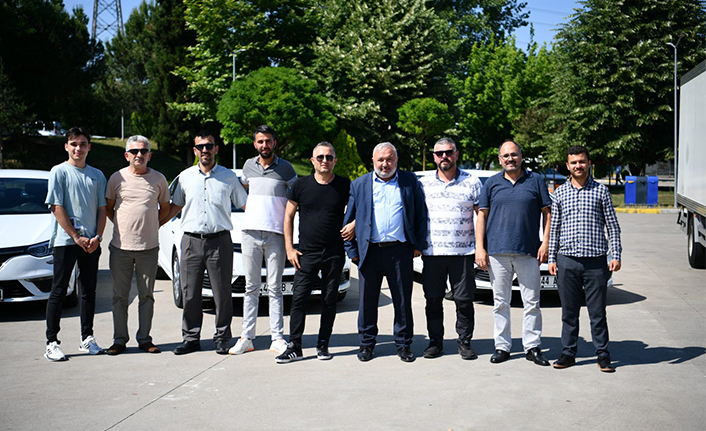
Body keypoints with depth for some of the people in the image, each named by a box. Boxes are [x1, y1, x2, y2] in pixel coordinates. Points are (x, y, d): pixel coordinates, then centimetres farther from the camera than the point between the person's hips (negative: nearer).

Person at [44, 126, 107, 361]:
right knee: (59, 291, -2)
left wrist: (97, 237, -2)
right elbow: (57, 208, -6)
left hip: (91, 242, 4)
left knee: (89, 291, 8)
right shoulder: (59, 172, 0)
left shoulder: (97, 175, 13)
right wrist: (76, 237, -11)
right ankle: (52, 342, 2)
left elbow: (102, 209, 12)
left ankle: (87, 338, 17)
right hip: (65, 241, -4)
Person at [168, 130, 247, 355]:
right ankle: (191, 338, 13)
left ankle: (222, 337, 12)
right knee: (190, 293, 3)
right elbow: (175, 206, 22)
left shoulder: (229, 177, 7)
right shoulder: (185, 177, 11)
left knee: (222, 293, 0)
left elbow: (245, 205, 13)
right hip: (191, 241, 2)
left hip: (220, 241, -2)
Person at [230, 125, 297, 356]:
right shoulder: (249, 165, 11)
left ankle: (277, 338, 5)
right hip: (250, 232, 3)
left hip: (276, 234, -3)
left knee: (274, 288, 1)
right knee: (251, 287, 6)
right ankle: (247, 337, 9)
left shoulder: (285, 168, 2)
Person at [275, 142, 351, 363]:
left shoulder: (345, 186, 2)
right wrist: (289, 248, 2)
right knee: (299, 298, -4)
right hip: (307, 253, 0)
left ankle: (323, 344, 16)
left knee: (330, 300, 6)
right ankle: (294, 347, 1)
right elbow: (288, 216, 8)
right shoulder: (301, 185, 3)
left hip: (334, 253, 0)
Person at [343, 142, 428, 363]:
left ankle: (403, 344, 17)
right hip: (369, 251, 1)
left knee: (403, 301, 5)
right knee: (367, 301, 6)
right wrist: (352, 250, 2)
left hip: (400, 251, -1)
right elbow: (349, 219, 9)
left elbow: (421, 215, 9)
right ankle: (366, 343, 19)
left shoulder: (410, 182, 8)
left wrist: (419, 245, 2)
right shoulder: (359, 185, 10)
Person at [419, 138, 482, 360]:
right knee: (433, 300, 5)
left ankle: (464, 342, 14)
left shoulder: (472, 182, 5)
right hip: (432, 251, 1)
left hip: (463, 252, -1)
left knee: (464, 300, 2)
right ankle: (435, 341, 16)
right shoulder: (423, 183, 9)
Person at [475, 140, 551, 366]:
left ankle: (532, 347, 12)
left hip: (528, 253, -1)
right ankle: (502, 347, 15)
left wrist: (546, 242, -3)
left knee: (532, 303, 3)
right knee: (500, 303, 6)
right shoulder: (491, 183, 9)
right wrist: (479, 248, -1)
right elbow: (482, 216, 8)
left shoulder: (536, 180, 8)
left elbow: (547, 212, 7)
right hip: (497, 252, 1)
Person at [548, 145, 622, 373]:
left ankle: (603, 354, 13)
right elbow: (554, 228, 12)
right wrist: (552, 258, 7)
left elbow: (612, 226, 5)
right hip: (567, 261, 2)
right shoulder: (560, 193, 9)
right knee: (569, 311, 8)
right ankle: (568, 352, 17)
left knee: (597, 311, 3)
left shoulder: (601, 191, 4)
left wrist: (616, 255, -2)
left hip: (596, 261, -2)